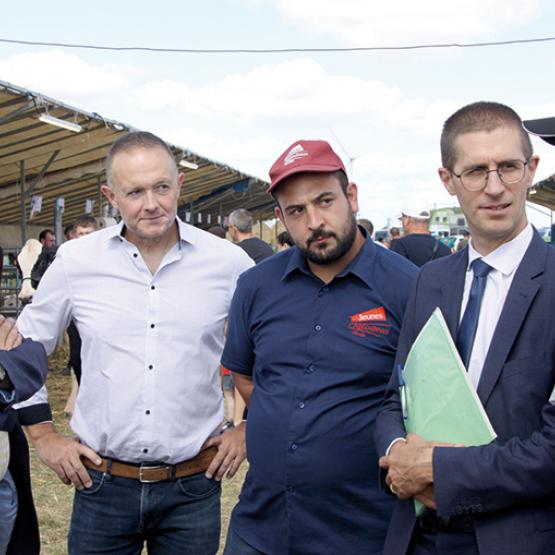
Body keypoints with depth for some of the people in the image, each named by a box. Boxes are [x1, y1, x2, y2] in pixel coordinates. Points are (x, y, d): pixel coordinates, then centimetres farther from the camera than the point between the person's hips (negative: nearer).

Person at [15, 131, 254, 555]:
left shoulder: (229, 263, -5)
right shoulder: (75, 261, -3)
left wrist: (250, 428, 5)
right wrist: (45, 436, 6)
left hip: (193, 487, 0)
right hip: (102, 485, 1)